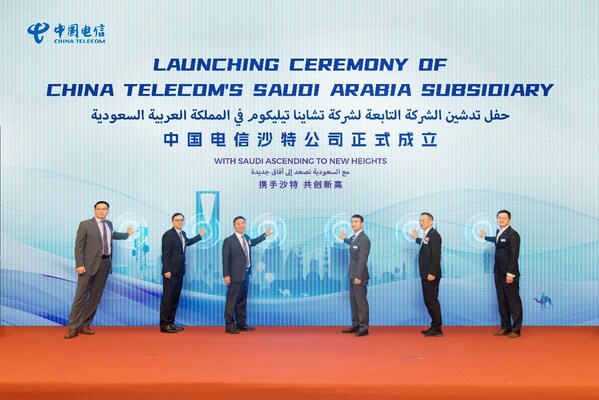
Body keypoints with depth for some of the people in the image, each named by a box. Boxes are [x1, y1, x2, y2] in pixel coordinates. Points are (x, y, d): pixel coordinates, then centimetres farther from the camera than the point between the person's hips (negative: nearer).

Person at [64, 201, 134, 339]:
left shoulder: (109, 224, 14)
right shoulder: (85, 224, -3)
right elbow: (78, 246, -7)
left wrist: (127, 234, 51)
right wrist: (79, 265, -16)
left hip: (105, 263, 6)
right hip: (89, 264, -6)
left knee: (96, 296, 7)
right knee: (81, 295, -6)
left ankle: (84, 325, 15)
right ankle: (73, 328, -1)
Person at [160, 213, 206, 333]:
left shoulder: (182, 233, 14)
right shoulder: (168, 235, -11)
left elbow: (187, 242, 36)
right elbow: (165, 254, -15)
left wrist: (200, 235, 40)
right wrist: (167, 270, -20)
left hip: (179, 272, 8)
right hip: (171, 272, -8)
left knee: (175, 299, 10)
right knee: (167, 298, -5)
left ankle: (171, 323, 16)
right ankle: (164, 325, -1)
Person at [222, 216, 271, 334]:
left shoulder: (246, 238, 11)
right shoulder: (228, 240, -9)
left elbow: (253, 242, 36)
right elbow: (225, 259, -11)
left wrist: (265, 234, 42)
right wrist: (226, 275, -16)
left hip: (246, 274, 7)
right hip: (235, 275, -7)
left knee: (242, 300, 13)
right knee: (232, 301, -5)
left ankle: (241, 323, 21)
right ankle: (229, 325, 2)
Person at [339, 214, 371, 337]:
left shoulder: (364, 239, -16)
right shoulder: (354, 237, 11)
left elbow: (363, 259, -21)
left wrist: (358, 276, -23)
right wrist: (344, 239, 49)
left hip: (359, 275, -9)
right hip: (353, 274, 9)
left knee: (361, 301, -4)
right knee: (353, 300, 13)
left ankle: (364, 327, 2)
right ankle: (355, 325, 22)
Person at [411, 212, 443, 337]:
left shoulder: (434, 235, -14)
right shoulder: (426, 235, 14)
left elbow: (436, 256, -19)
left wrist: (432, 273, -23)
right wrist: (417, 239, 35)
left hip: (431, 275, -10)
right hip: (425, 275, 10)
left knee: (432, 301, -5)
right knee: (428, 301, 14)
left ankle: (437, 329, 2)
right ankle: (434, 326, 23)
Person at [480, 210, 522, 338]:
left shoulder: (512, 234, -13)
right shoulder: (499, 232, 12)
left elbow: (514, 255, -17)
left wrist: (510, 273, -21)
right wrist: (485, 237, 55)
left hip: (509, 274, -8)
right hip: (499, 273, 8)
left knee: (513, 301, -1)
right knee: (502, 301, 11)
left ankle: (516, 330, 5)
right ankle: (505, 328, 18)